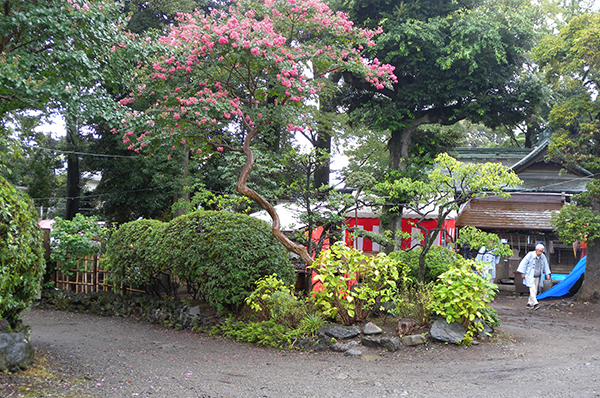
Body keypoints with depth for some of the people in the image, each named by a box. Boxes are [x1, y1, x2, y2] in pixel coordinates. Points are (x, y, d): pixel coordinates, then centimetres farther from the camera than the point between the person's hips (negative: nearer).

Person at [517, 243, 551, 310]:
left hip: (537, 277, 6)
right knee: (532, 290, -16)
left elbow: (545, 265, 17)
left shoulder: (543, 257, 2)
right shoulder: (530, 255, -14)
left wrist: (547, 274, 14)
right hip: (530, 277, -6)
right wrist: (522, 273, -11)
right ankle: (535, 304, -21)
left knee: (535, 291, 7)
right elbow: (524, 263, -10)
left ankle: (529, 304, 15)